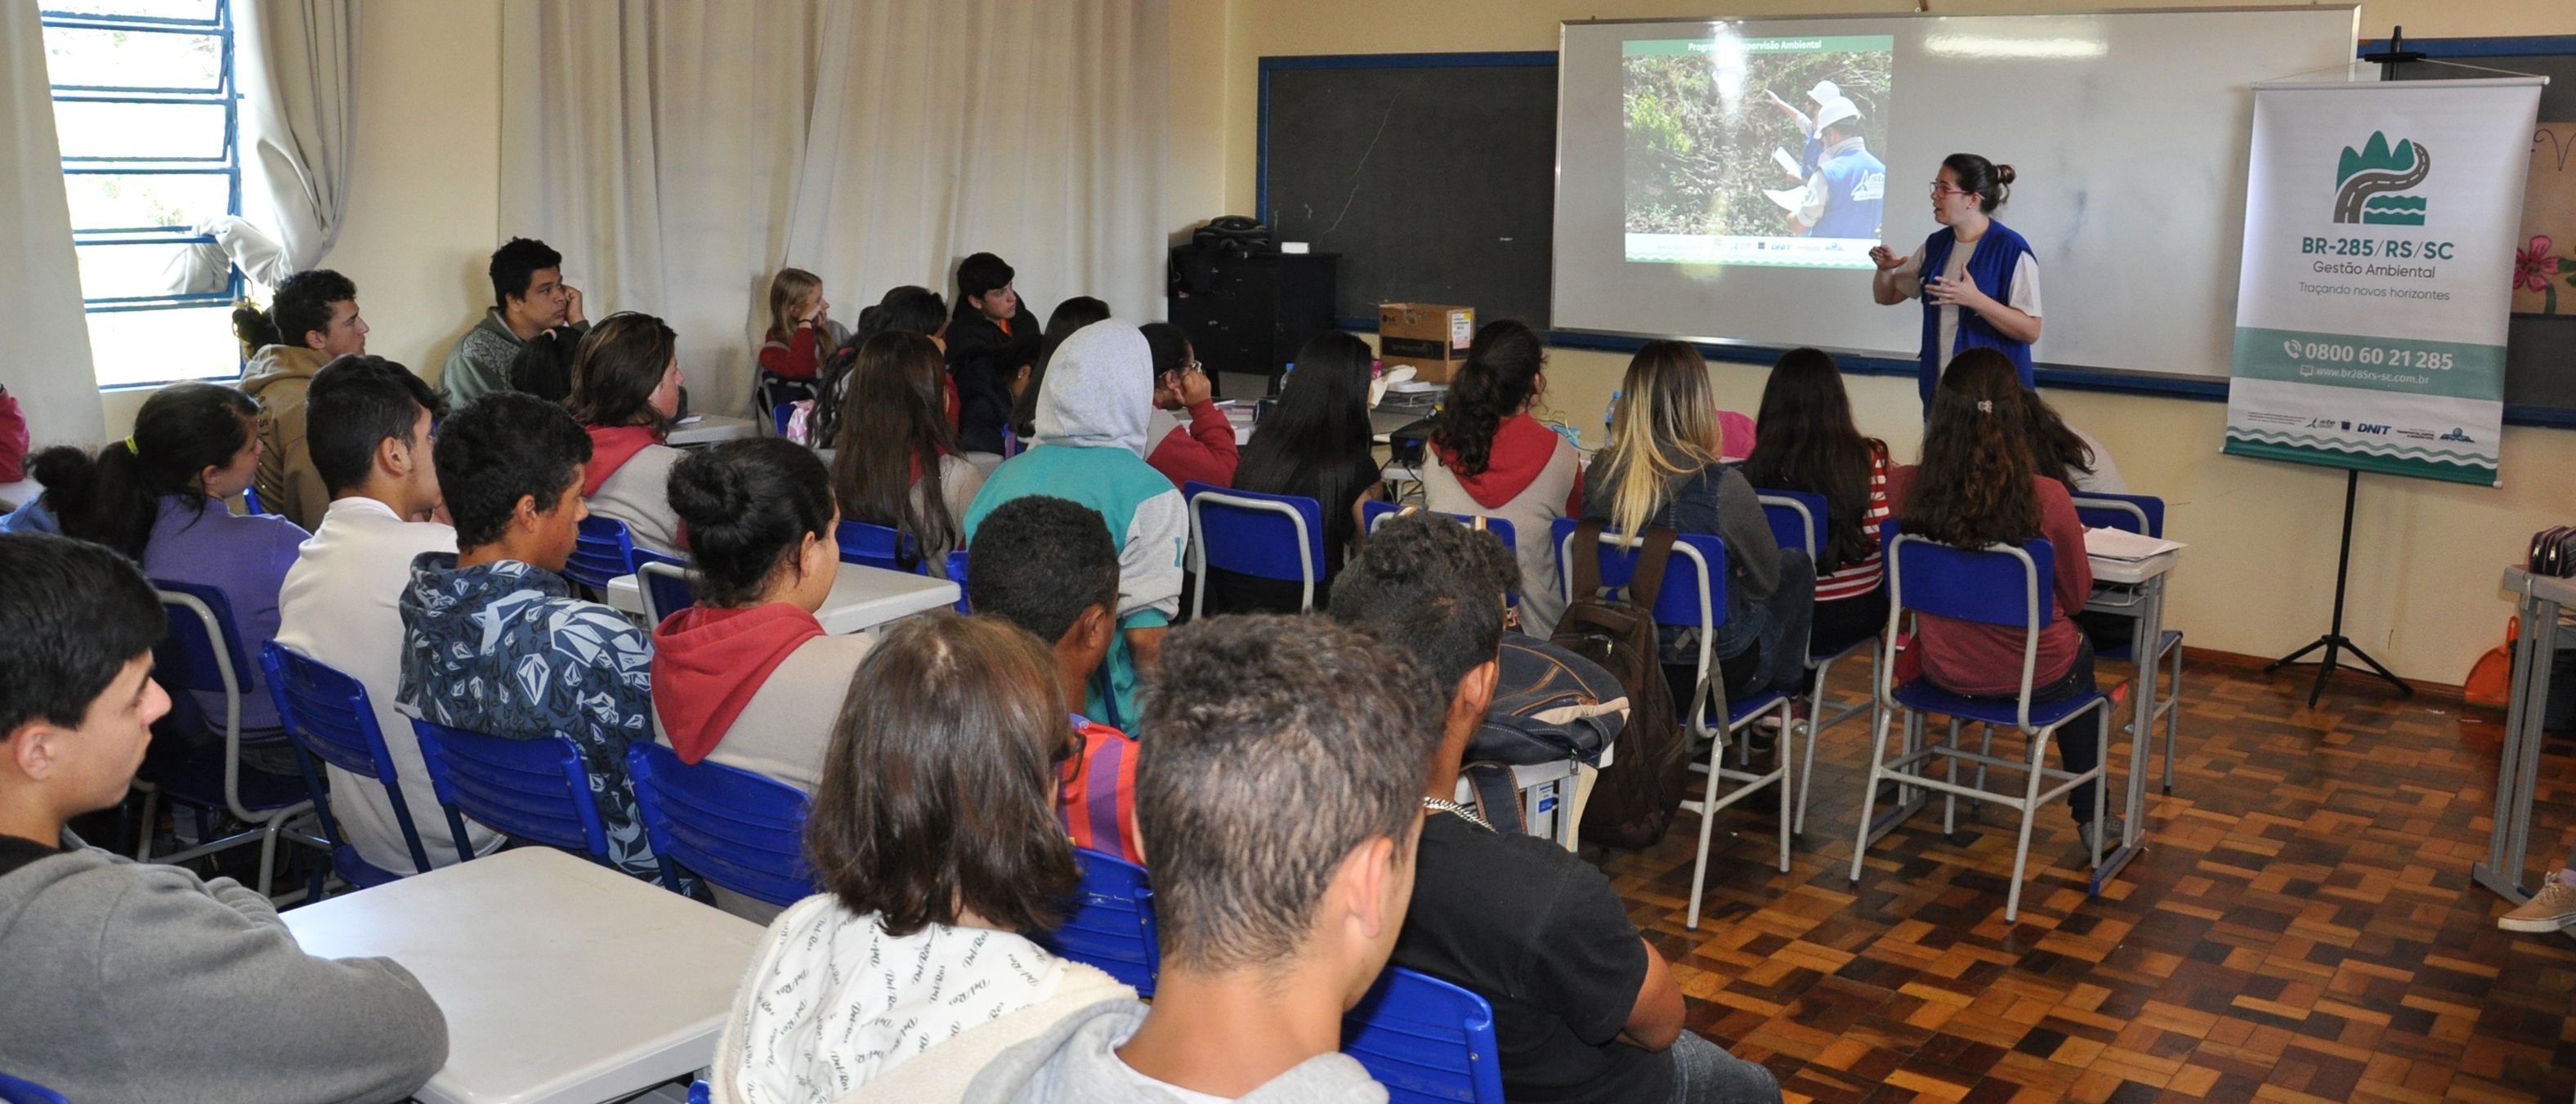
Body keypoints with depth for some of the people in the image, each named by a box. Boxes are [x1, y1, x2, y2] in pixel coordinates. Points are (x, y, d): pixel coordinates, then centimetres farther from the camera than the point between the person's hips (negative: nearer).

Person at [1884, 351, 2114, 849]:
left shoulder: (1904, 489, -20)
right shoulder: (2047, 500, -25)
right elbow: (2077, 596, -6)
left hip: (1944, 670, 3)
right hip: (2034, 679, -2)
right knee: (2080, 652, 35)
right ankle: (2091, 817, 43)